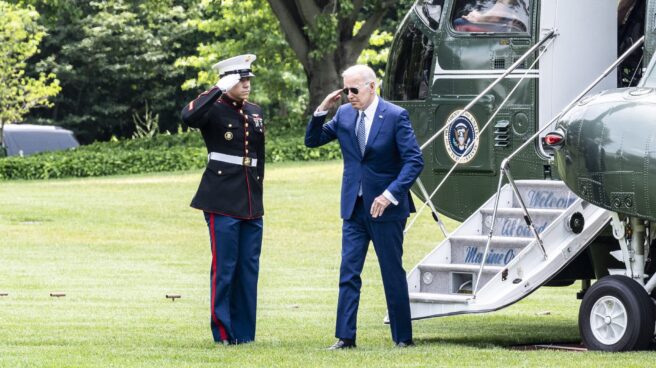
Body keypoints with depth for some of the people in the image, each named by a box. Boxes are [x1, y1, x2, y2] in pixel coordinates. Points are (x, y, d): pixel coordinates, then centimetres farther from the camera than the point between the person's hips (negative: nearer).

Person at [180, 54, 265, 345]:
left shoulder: (255, 113, 14)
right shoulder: (213, 110, -6)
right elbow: (188, 117, -29)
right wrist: (219, 90, -27)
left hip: (251, 201, 6)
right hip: (222, 201, -6)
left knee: (249, 267, 7)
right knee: (224, 267, -5)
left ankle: (244, 332, 13)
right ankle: (223, 332, 1)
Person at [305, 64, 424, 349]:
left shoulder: (395, 116, -10)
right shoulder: (344, 114, 5)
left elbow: (414, 160, -14)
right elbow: (312, 141, 12)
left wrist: (390, 194, -23)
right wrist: (322, 111, -5)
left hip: (385, 208, -4)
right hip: (354, 207, 5)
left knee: (393, 274, 3)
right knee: (348, 272, -1)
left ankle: (403, 338, 12)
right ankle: (345, 337, 1)